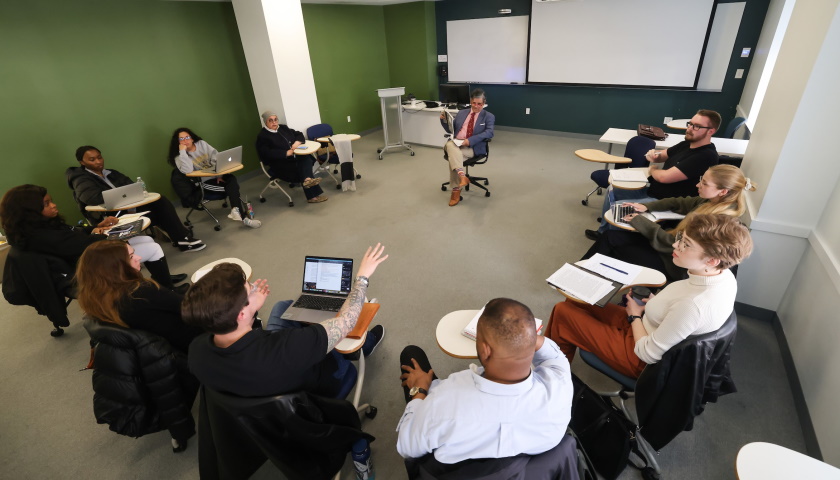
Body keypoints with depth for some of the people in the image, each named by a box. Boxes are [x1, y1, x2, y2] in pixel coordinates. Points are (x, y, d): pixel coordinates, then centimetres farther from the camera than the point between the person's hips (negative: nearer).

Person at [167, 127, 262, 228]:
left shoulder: (202, 144, 9)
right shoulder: (179, 157, -1)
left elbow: (216, 158, 5)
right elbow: (188, 171, -21)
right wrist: (183, 151, -20)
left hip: (216, 175, 4)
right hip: (203, 182, -4)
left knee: (232, 179, -29)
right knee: (232, 187, -26)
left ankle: (236, 210, -35)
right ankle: (243, 217, -30)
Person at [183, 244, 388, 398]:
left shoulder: (197, 350, -29)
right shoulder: (285, 350, -48)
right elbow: (345, 322, -34)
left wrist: (252, 306, -3)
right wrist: (363, 277, -21)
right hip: (316, 390, -4)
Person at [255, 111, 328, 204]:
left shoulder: (283, 128, 18)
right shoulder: (262, 136, -1)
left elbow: (299, 134, 20)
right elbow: (267, 154, -15)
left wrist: (297, 142, -6)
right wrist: (286, 153, -23)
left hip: (294, 157, 5)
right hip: (280, 165, -5)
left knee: (306, 158, -27)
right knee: (301, 169, -28)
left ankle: (307, 179, -48)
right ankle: (314, 195, -27)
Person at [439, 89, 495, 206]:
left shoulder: (489, 117, 9)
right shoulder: (461, 113, 22)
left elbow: (489, 133, -10)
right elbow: (451, 130, 24)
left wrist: (470, 140, -24)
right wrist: (444, 120, 2)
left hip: (473, 148, -3)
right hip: (455, 143, 3)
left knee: (453, 156, -33)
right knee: (450, 145, -34)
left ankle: (456, 190, -31)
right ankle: (462, 176, -49)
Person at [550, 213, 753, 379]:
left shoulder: (692, 305, -38)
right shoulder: (724, 275, -12)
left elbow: (648, 354, -26)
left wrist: (634, 315, -11)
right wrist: (654, 303, -1)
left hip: (638, 358, -8)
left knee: (562, 312, -1)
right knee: (574, 301, 14)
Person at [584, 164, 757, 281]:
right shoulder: (712, 201, -3)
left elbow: (673, 243, -26)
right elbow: (679, 203, 14)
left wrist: (639, 221, -19)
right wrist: (646, 207, 2)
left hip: (674, 263, -8)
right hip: (671, 246, 8)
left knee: (616, 250, -4)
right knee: (610, 236, -2)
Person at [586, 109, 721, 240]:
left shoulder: (707, 156, -24)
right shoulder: (686, 144, 4)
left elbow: (664, 177, -30)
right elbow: (662, 155, 18)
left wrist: (653, 169, -6)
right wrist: (654, 155, -9)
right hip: (650, 189, 10)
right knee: (612, 192, 12)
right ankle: (603, 232, 25)